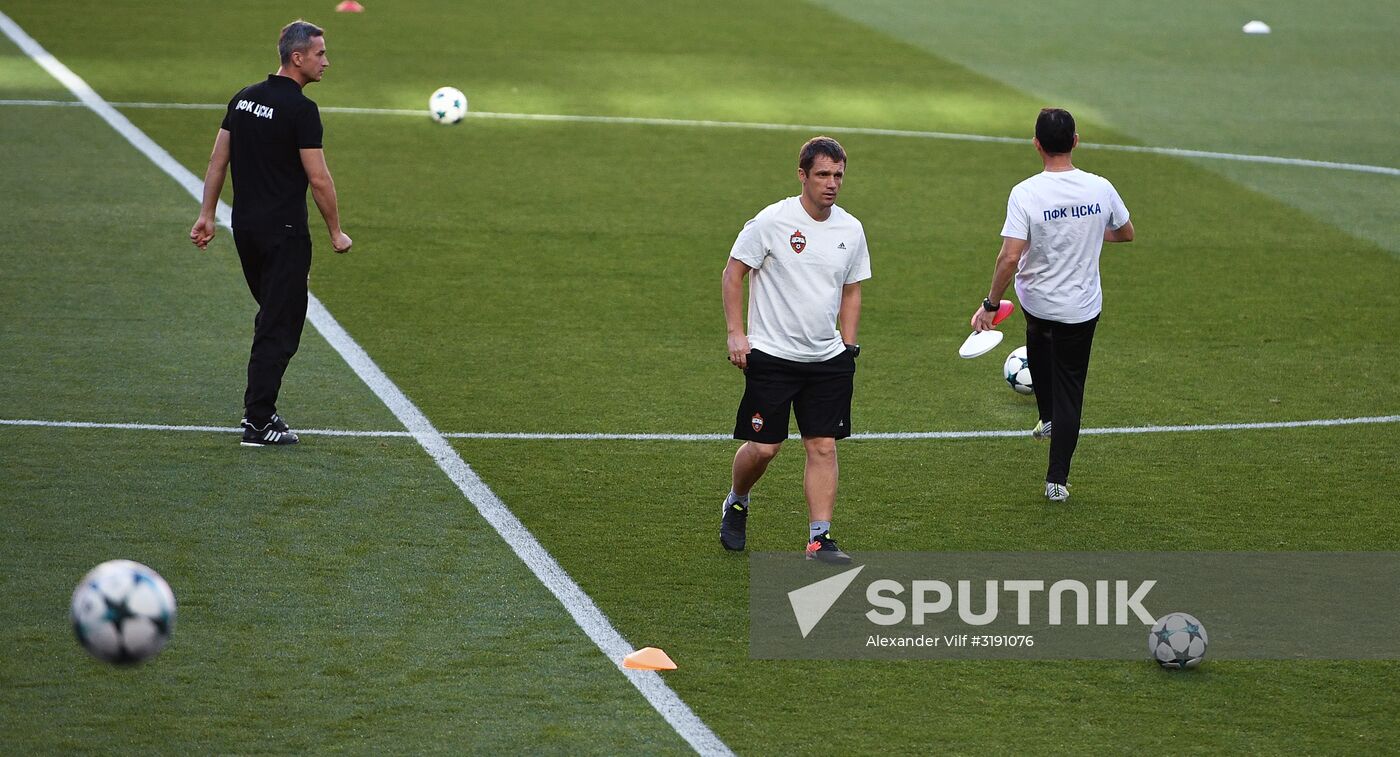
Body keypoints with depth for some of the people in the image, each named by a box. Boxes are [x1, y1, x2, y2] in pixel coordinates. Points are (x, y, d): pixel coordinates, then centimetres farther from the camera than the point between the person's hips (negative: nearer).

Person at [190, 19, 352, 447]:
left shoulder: (244, 99, 8)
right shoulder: (301, 110, -15)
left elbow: (218, 160, 11)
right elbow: (318, 179, -15)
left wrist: (207, 215, 15)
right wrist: (336, 232, -6)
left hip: (245, 228, 8)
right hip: (284, 233, -8)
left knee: (270, 317, 21)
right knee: (280, 328, -2)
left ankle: (259, 407, 22)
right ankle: (258, 423, -2)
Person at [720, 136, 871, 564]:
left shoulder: (851, 230, 5)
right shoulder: (773, 220, -10)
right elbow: (734, 273, -4)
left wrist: (849, 346, 11)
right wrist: (736, 333, -10)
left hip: (828, 359, 4)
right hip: (771, 353, -4)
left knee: (823, 447, -2)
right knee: (764, 447, -1)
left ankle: (819, 539, 0)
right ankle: (736, 504, 28)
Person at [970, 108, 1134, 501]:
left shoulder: (1025, 194, -21)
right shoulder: (1100, 189, -11)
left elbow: (1010, 257, -24)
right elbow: (1126, 233, 7)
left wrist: (990, 305, -13)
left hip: (1035, 301, -1)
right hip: (1082, 307, 1)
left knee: (1039, 340, 36)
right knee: (1070, 391, 10)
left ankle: (1047, 417, 42)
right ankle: (1057, 480, 9)